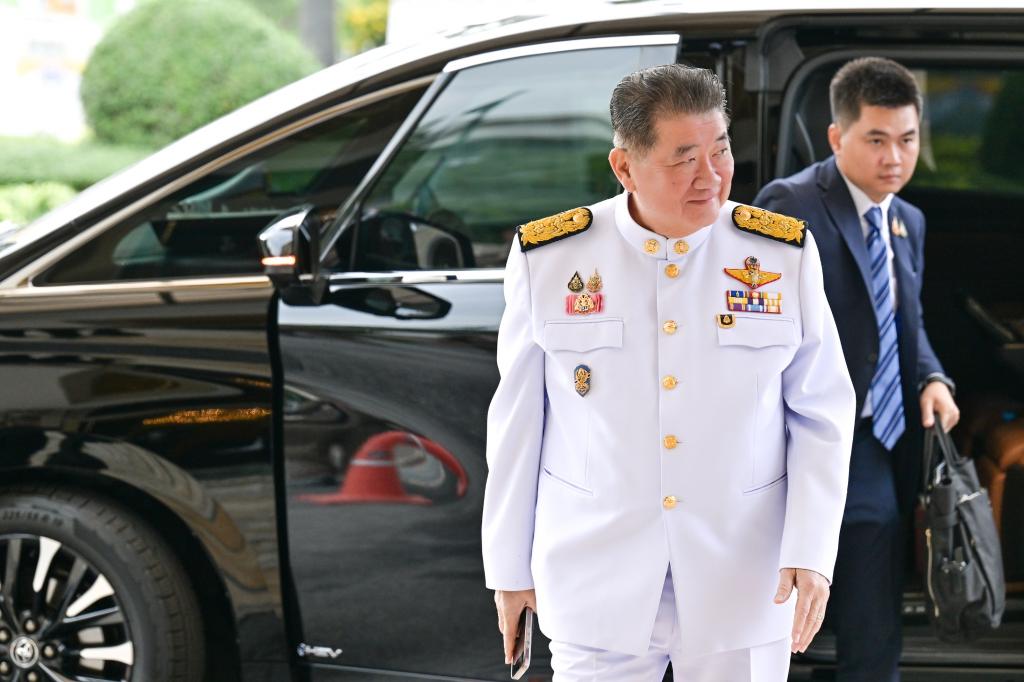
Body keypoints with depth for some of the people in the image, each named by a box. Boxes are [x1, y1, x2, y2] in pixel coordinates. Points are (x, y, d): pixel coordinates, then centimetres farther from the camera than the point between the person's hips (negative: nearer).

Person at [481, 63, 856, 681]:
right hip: (597, 581, 0)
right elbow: (518, 420, 3)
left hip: (745, 580, 1)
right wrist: (510, 564, 6)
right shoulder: (549, 258, -4)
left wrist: (812, 552, -11)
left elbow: (823, 413, 0)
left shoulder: (784, 255, -4)